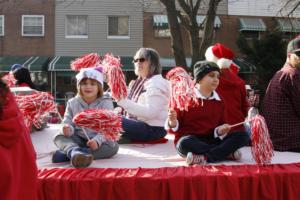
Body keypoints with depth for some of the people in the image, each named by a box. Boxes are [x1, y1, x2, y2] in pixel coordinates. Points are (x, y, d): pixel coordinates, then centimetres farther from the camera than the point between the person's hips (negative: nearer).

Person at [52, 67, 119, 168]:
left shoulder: (105, 103, -6)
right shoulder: (73, 103, 4)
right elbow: (68, 122, 0)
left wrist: (97, 141, -33)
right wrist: (68, 129, -26)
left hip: (99, 140, -2)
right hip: (79, 139, 2)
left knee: (113, 146, -31)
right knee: (59, 137, -20)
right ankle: (74, 151, -56)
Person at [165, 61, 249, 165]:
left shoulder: (219, 101, 10)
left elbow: (221, 125, 11)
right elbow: (174, 127, -1)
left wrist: (220, 131, -12)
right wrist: (173, 123, -24)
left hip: (212, 140, 4)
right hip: (189, 140, -4)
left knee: (243, 136, -12)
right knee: (185, 143, -39)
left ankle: (205, 157, -26)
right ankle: (227, 153, -22)